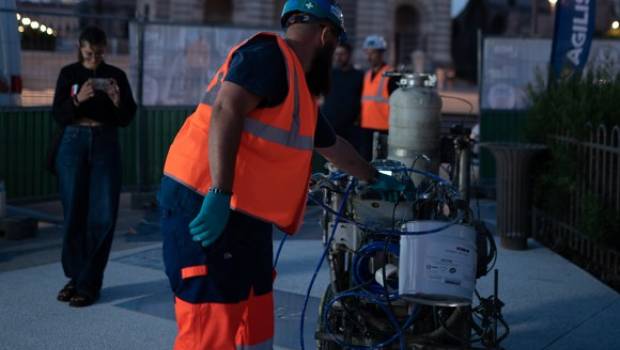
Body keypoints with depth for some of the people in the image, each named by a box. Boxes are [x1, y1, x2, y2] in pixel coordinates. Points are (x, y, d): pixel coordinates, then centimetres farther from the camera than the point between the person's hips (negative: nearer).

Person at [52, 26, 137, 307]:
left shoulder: (116, 75, 5)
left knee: (103, 215, -6)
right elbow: (58, 116, -2)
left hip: (106, 145, 0)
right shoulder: (68, 74, 4)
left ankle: (89, 283, 1)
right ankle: (74, 276, 18)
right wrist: (78, 99, -20)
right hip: (74, 144, 0)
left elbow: (127, 119, 3)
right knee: (75, 212, 3)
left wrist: (118, 101, -18)